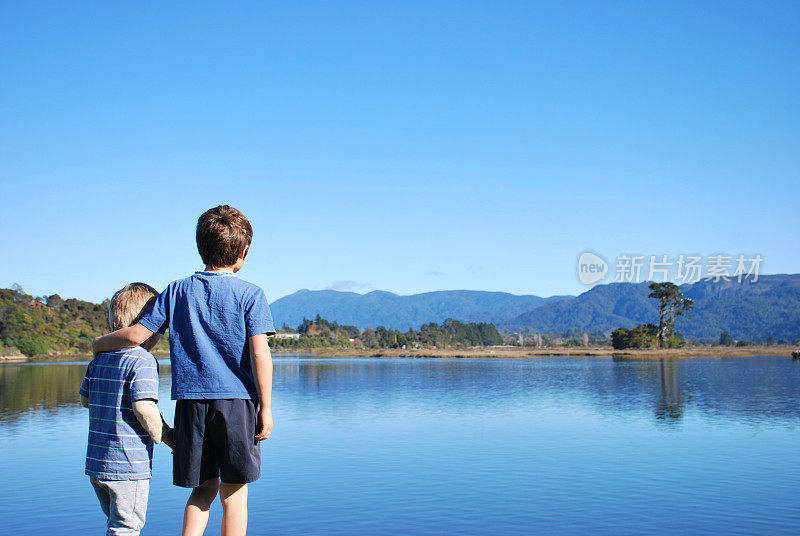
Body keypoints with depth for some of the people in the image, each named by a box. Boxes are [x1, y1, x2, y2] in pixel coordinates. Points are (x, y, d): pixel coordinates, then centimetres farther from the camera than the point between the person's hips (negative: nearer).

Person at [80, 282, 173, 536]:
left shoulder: (99, 359, 9)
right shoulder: (142, 361, -16)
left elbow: (85, 399, 21)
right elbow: (144, 408, -24)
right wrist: (165, 436, -9)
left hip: (95, 464, 8)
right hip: (129, 466, -8)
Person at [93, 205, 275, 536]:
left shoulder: (177, 291, 6)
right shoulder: (250, 294, -2)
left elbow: (136, 335, 4)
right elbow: (259, 354, -8)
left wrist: (98, 344, 23)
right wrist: (265, 408, -3)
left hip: (190, 400, 3)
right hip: (237, 400, -2)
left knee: (204, 487, 15)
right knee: (234, 491, 7)